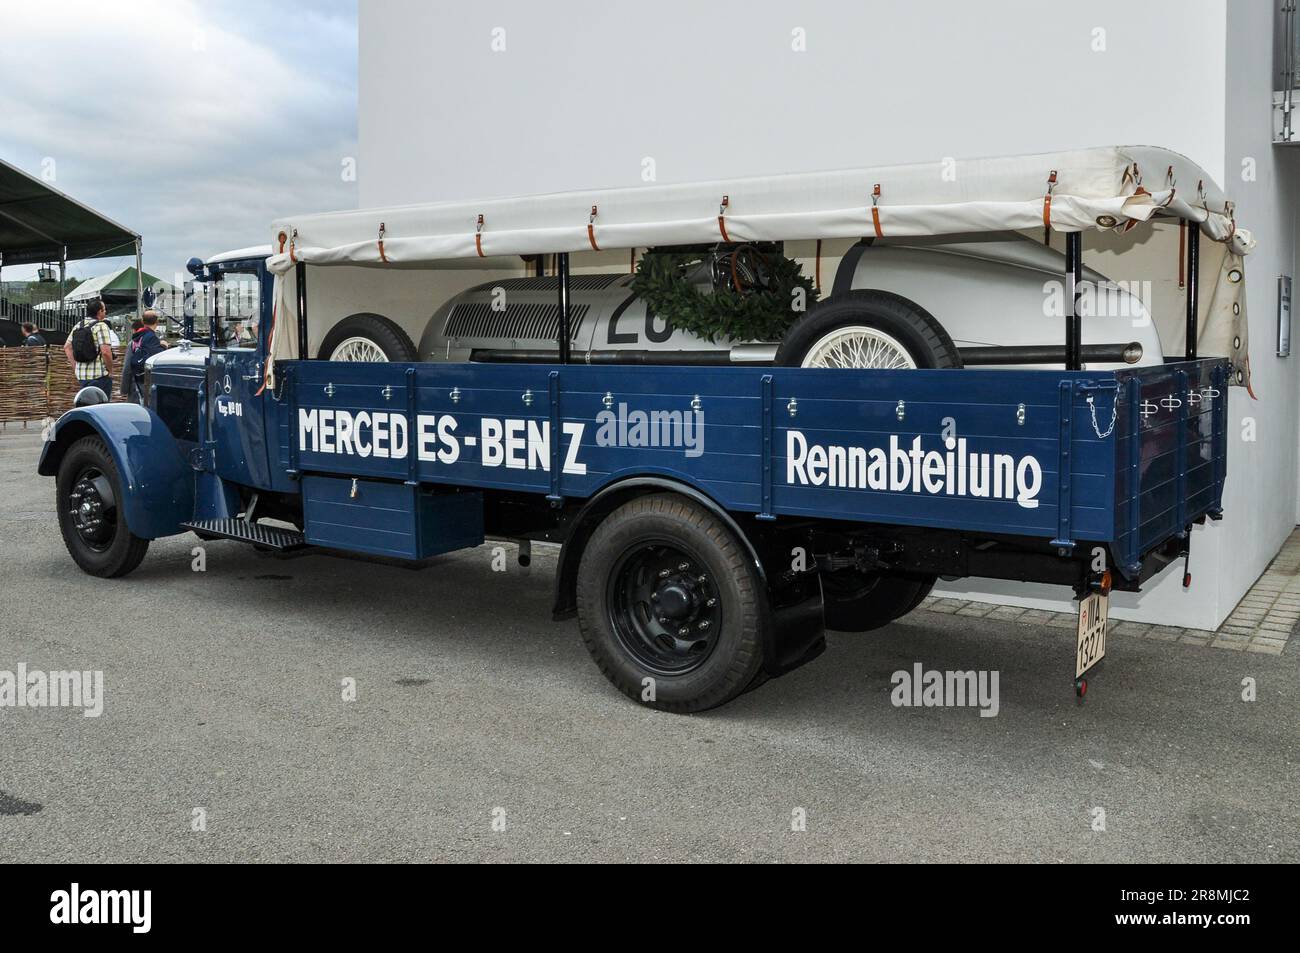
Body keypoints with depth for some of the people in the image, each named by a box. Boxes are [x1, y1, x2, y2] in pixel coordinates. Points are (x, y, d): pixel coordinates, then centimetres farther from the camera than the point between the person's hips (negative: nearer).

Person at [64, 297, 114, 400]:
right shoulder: (101, 326, -12)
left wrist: (75, 366, 17)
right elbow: (106, 351, -20)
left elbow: (67, 347, 16)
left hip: (81, 374, 8)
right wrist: (110, 370, -9)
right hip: (99, 375, -8)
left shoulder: (78, 326, 12)